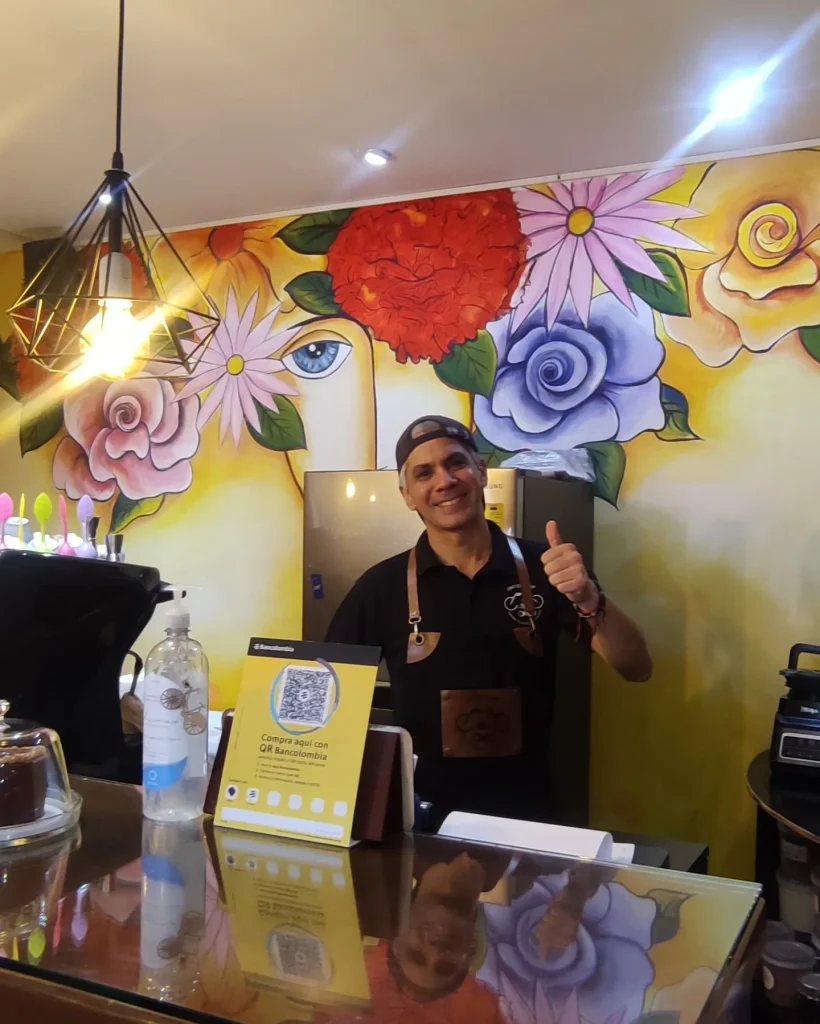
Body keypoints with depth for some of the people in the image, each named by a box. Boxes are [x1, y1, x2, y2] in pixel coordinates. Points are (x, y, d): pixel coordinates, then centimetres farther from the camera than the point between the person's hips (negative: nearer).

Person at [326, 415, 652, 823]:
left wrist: (587, 599, -23)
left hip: (524, 811, 1)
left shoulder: (543, 568, 0)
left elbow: (636, 668, -5)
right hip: (420, 811, 0)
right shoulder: (382, 586, -2)